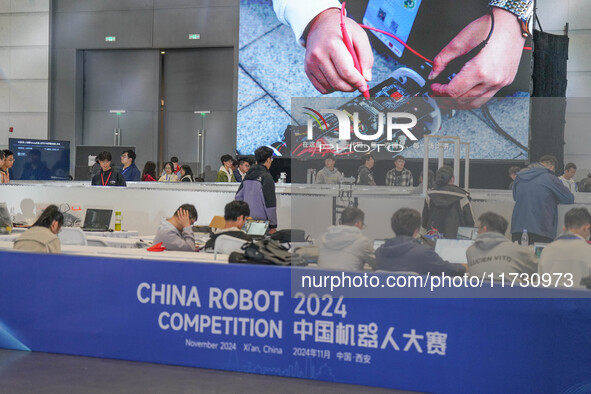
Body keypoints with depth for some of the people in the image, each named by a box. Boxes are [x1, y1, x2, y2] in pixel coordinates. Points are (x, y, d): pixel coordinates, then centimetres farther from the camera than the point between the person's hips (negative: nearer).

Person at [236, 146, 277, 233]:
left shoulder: (247, 175, 11)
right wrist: (273, 225, -9)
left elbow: (238, 197, 15)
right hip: (261, 221, -7)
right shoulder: (266, 177, -10)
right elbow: (270, 203, -13)